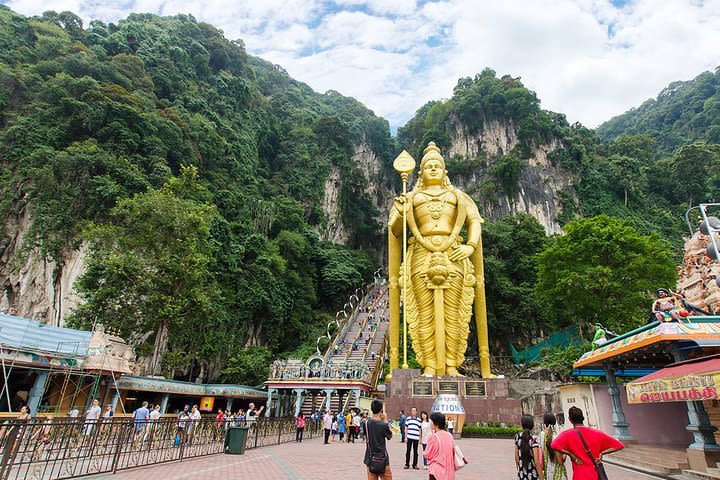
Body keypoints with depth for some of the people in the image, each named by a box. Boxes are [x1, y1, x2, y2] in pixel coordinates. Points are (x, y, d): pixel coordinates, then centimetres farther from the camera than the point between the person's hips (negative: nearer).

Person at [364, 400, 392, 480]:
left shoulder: (366, 423, -6)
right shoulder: (384, 425, -17)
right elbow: (390, 436, 1)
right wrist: (385, 421, 2)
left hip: (370, 458, 4)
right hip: (382, 459, -4)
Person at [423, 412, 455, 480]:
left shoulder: (433, 437, -15)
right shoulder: (449, 436, 0)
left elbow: (427, 455, -7)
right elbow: (453, 452, 9)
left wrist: (424, 453, 13)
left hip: (436, 470, -5)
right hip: (449, 471, 5)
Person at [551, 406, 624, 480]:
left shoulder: (568, 434, -8)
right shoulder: (596, 433, 2)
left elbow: (554, 445, -27)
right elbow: (619, 445, 6)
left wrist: (571, 455, -14)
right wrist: (601, 453, 1)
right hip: (597, 474, 3)